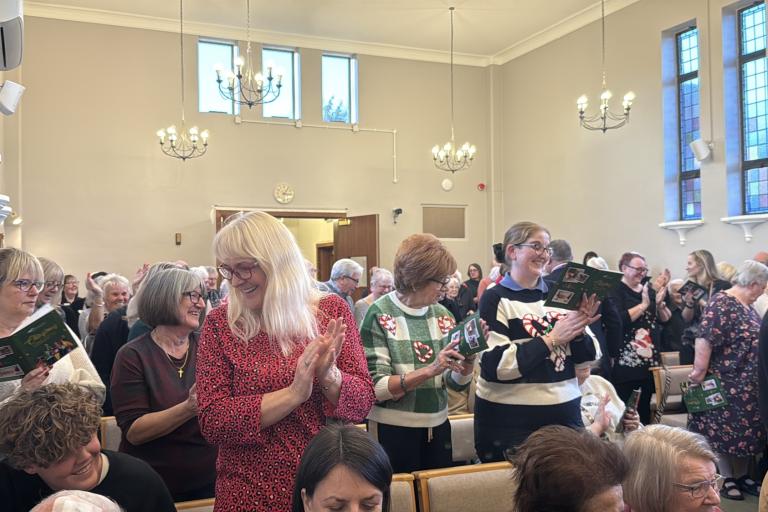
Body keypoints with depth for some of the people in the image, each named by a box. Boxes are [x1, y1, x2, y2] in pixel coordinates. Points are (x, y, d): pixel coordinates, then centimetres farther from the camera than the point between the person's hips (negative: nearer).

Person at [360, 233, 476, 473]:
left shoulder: (442, 314, 3)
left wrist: (468, 361, -14)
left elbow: (456, 382, 6)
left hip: (437, 426, 5)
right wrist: (430, 370, -27)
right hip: (393, 430, -5)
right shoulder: (379, 315, -13)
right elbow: (376, 388, -17)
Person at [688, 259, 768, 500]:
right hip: (724, 381, -9)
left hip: (748, 383, 9)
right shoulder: (721, 304, -18)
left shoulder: (746, 305, 11)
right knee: (723, 428, 3)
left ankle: (741, 475, 26)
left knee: (745, 429, 14)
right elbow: (705, 339, -24)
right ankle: (726, 478, 15)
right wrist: (700, 371, -24)